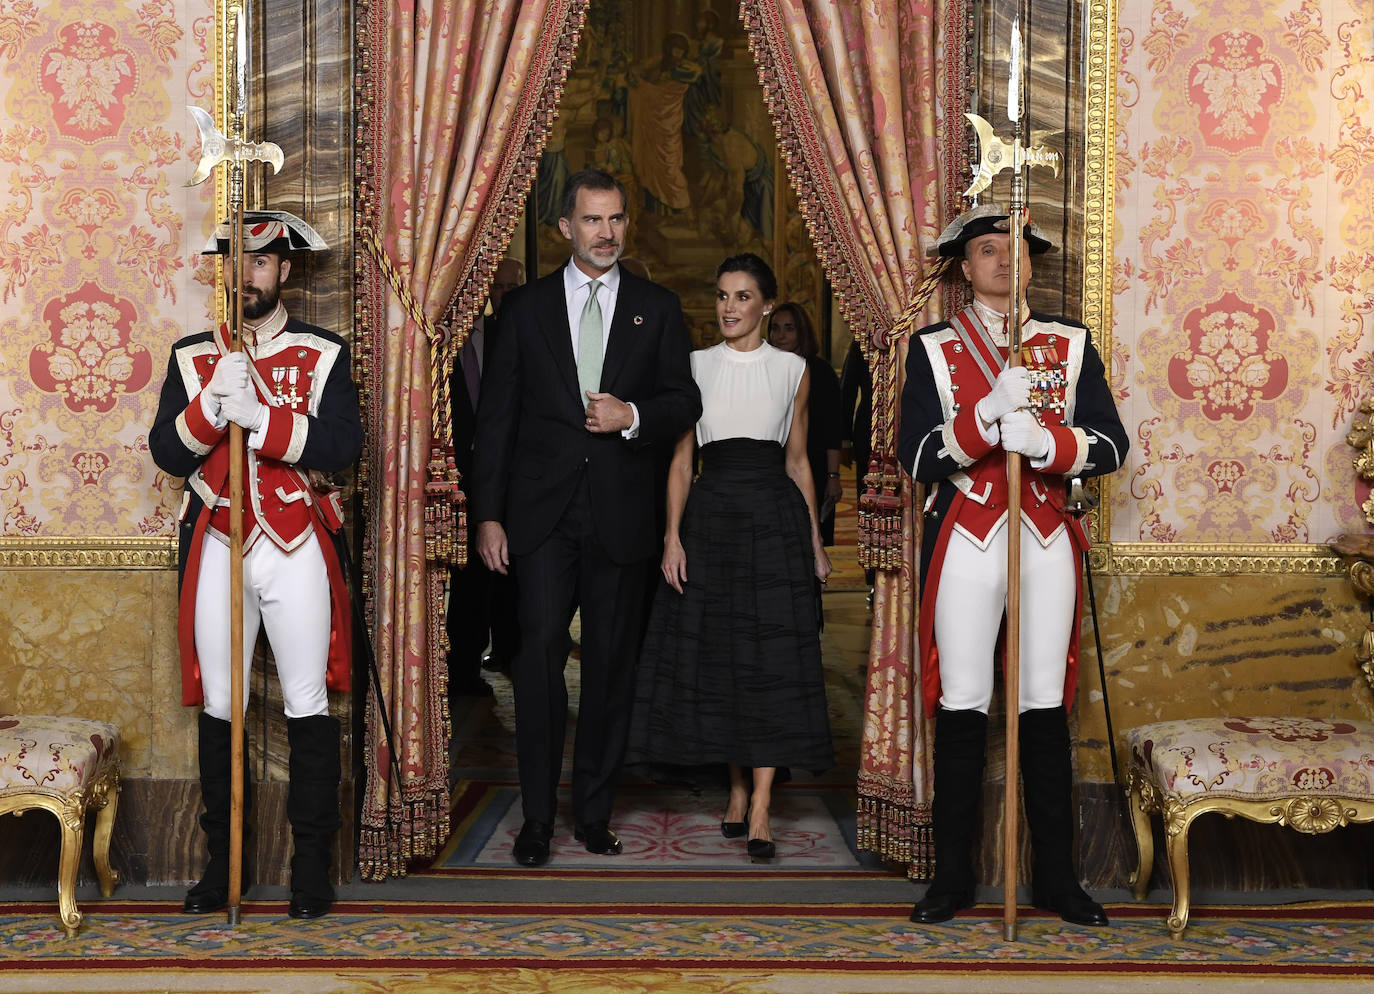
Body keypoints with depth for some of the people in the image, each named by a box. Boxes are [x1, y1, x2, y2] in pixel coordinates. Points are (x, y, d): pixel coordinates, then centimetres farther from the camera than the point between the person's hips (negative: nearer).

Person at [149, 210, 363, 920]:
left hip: (296, 547, -2)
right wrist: (213, 403, -17)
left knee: (308, 706, 0)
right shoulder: (191, 355, 9)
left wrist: (259, 414, -21)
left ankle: (312, 862, 10)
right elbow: (166, 451, -1)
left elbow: (343, 444, -12)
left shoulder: (325, 353, 3)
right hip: (216, 548, 2)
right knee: (219, 706, 6)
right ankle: (222, 860, 17)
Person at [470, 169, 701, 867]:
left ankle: (594, 811, 16)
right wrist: (488, 514, -1)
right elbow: (496, 417, 6)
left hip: (620, 515, 1)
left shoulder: (657, 309, 9)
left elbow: (684, 402, 9)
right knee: (540, 652, -8)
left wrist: (634, 415, -13)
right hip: (542, 514, -1)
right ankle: (537, 818, 0)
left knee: (611, 662, 5)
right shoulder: (526, 308, 8)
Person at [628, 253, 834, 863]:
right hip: (711, 513, 1)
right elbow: (681, 458, 6)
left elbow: (797, 459, 11)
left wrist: (815, 540, 8)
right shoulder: (695, 367, 7)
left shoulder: (792, 370, 7)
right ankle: (738, 788, 18)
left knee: (773, 656, -7)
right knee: (716, 653, 3)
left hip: (774, 516, -1)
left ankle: (760, 811, -8)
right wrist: (673, 536, -4)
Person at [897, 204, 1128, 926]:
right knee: (961, 707, 1)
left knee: (1045, 706, 5)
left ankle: (1056, 876, 14)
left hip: (1047, 540, 1)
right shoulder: (933, 348, 4)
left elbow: (1110, 443, -1)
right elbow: (916, 455, -6)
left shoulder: (1071, 344, 9)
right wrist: (987, 414, -21)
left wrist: (1045, 441, -20)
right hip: (965, 540, -1)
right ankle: (952, 874, 12)